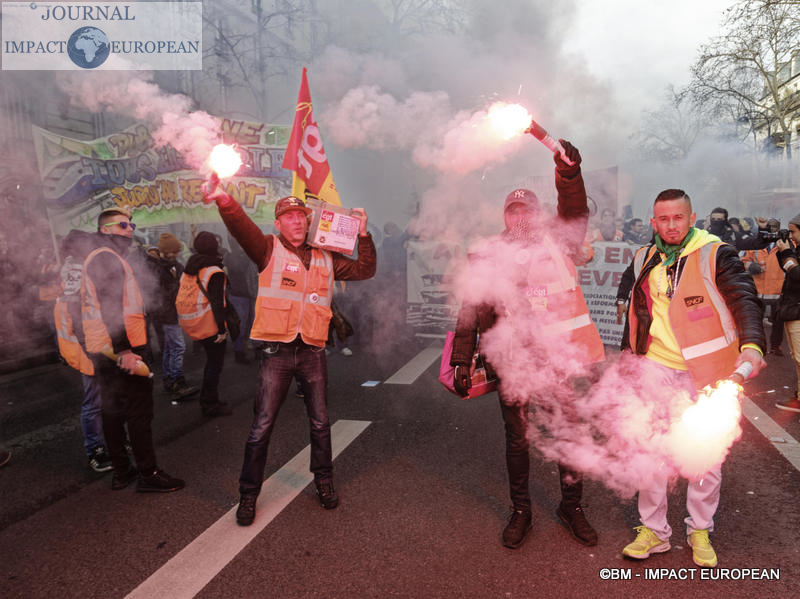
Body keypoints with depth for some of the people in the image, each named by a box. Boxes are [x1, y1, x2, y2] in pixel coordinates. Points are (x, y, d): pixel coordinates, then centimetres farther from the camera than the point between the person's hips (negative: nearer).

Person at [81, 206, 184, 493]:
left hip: (105, 351, 11)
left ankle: (121, 472, 23)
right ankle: (148, 474, 2)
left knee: (113, 410, 13)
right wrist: (123, 350, -25)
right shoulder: (107, 258, -12)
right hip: (121, 351, -11)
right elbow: (111, 307, -22)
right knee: (139, 411, -4)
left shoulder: (101, 258, 21)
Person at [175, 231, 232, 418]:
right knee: (215, 363, 4)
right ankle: (210, 405, 10)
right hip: (209, 325, -8)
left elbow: (182, 298, 13)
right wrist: (222, 328, -17)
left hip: (190, 323, 8)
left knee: (212, 360, 21)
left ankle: (207, 399, 29)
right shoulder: (215, 272, -15)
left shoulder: (188, 270, 10)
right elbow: (217, 303, -20)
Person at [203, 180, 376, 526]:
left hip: (312, 352, 4)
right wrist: (223, 199, -37)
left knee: (320, 423, 13)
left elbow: (364, 271, 19)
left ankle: (324, 483, 33)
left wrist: (363, 235, 9)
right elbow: (242, 228, -18)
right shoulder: (269, 250, 2)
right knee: (262, 426, 2)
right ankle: (248, 494, 18)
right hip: (277, 352, -3)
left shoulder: (324, 258, 14)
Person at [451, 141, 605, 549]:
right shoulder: (487, 256, 4)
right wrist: (461, 362, -3)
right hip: (513, 364, -1)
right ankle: (520, 511, 32)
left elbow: (576, 215, -11)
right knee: (518, 439, 12)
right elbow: (470, 312, 2)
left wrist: (568, 172, -28)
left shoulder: (557, 244, 7)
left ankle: (572, 507, 34)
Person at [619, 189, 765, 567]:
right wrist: (629, 348, 17)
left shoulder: (715, 254, -7)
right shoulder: (645, 260, 7)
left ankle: (700, 530, 29)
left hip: (705, 370, -3)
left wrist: (752, 344, -34)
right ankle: (653, 530, 20)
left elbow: (744, 299, -17)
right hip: (656, 366, 3)